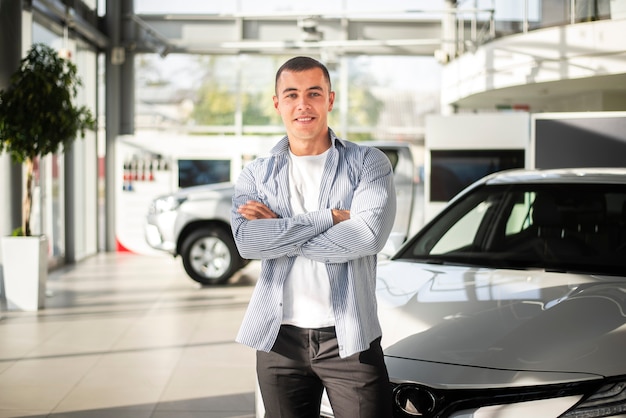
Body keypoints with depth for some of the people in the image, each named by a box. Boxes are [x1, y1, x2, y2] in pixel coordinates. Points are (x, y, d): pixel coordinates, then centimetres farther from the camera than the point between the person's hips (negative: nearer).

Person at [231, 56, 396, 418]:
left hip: (349, 337, -2)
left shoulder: (368, 164, 1)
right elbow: (247, 241, -11)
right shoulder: (256, 175, 7)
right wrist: (331, 217, -15)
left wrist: (278, 231, -11)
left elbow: (368, 235, -16)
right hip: (279, 339, 2)